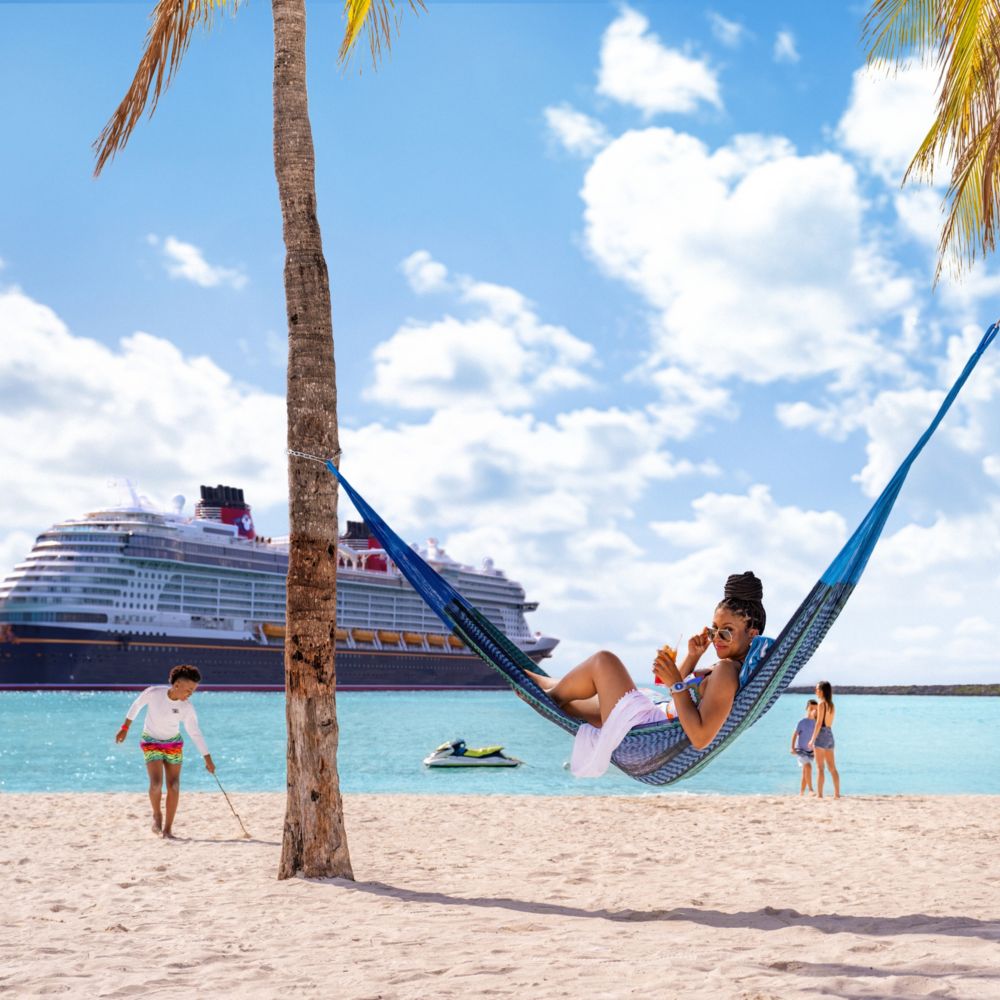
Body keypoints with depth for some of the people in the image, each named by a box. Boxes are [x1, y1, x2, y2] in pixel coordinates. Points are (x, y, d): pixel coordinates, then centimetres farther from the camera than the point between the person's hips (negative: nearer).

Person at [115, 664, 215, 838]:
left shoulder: (187, 708, -19)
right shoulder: (153, 693, -24)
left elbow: (195, 733, -9)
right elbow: (136, 706, -5)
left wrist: (208, 759, -7)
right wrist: (125, 728, 4)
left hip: (173, 744, 2)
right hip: (151, 742, -2)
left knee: (173, 786, -3)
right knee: (156, 782, -19)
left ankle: (168, 829, 8)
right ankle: (157, 814, 10)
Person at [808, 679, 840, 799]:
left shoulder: (822, 704, -10)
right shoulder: (831, 704, 13)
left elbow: (819, 722, -15)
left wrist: (812, 739, -15)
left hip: (821, 734, -8)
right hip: (830, 735, 8)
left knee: (820, 767, -7)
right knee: (832, 767, 10)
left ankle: (819, 794, -8)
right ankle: (837, 793, 10)